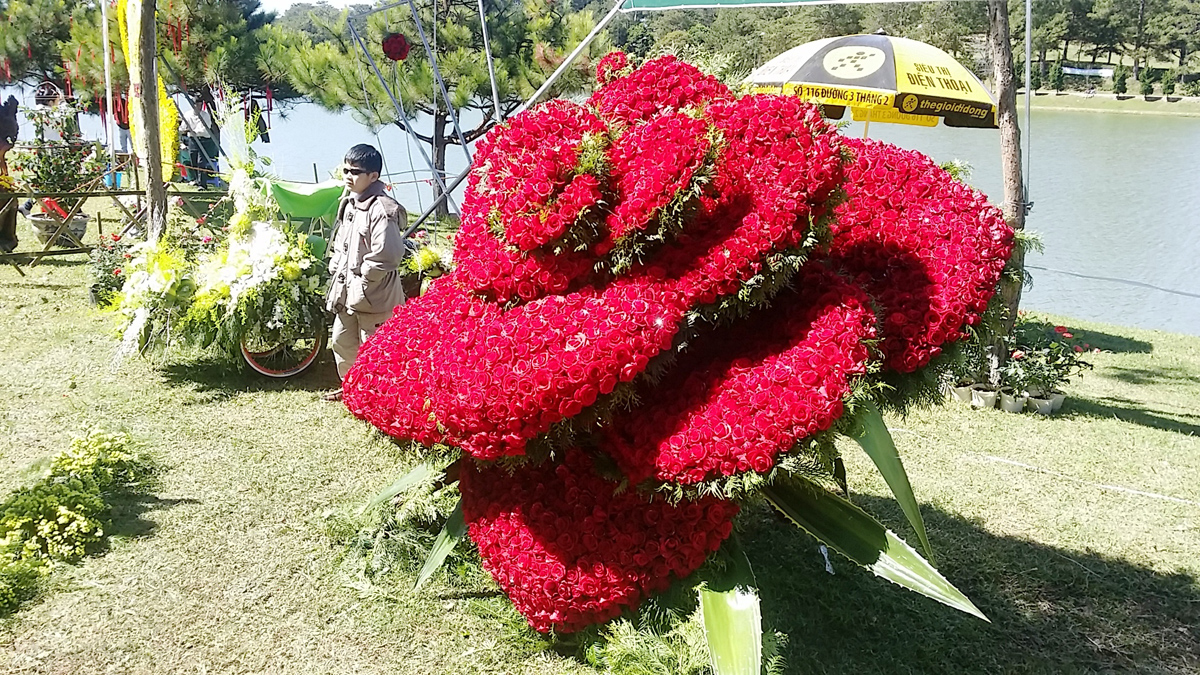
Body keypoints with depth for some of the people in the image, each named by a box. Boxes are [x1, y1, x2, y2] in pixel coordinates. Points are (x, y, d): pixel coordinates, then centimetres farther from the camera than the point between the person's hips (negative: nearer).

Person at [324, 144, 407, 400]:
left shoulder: (382, 210, -21)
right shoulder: (349, 203, 10)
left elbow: (386, 256, -28)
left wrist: (363, 277, -18)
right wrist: (336, 268, 12)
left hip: (373, 296, -10)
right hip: (347, 291, 10)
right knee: (342, 341, 23)